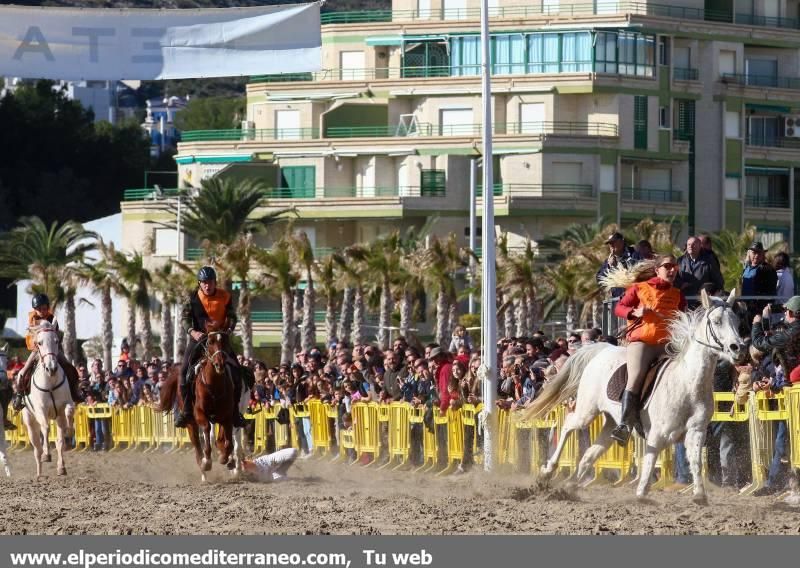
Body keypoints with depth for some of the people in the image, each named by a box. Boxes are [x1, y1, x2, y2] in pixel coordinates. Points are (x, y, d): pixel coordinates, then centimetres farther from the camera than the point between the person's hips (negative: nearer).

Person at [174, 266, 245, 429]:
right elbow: (184, 317, -9)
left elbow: (232, 317, 1)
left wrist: (229, 329, -19)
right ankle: (186, 410, -4)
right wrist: (192, 331, -26)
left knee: (236, 371, -13)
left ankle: (234, 410, -1)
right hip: (199, 337, 0)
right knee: (185, 371, -16)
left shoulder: (224, 297, -2)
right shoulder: (193, 298, -5)